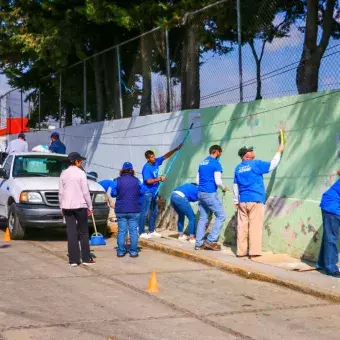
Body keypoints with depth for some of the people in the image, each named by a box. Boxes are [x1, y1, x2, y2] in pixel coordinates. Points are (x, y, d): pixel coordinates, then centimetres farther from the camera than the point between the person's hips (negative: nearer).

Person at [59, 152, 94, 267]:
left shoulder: (63, 174, 5)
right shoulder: (81, 173, -7)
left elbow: (61, 192, 6)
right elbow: (86, 192, -8)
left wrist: (62, 206, 14)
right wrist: (90, 206, 0)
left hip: (67, 206, 3)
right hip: (80, 205, -3)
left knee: (71, 233, 3)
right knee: (83, 232, 7)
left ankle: (73, 260, 2)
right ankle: (86, 258, 9)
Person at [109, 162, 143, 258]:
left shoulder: (117, 181, -5)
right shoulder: (136, 180, -2)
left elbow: (113, 193, -2)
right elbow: (141, 192, 5)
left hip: (121, 210, 0)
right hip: (134, 210, 0)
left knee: (121, 231, 6)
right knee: (133, 231, 4)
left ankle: (121, 251, 6)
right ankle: (133, 251, 4)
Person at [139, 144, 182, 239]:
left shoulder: (156, 162, 3)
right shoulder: (146, 168, -19)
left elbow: (166, 156, 8)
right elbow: (148, 181, -26)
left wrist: (176, 149, 3)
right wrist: (159, 179, -23)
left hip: (154, 192, 9)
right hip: (147, 193, -9)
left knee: (154, 212, 14)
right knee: (144, 213, -5)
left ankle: (151, 231, 24)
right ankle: (141, 232, -1)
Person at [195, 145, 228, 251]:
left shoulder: (202, 163, 15)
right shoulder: (216, 163, -9)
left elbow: (197, 180, 19)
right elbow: (218, 181, -14)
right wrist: (224, 188, 3)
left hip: (201, 193, 8)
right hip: (210, 193, -8)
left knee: (203, 218, 11)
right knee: (221, 216, -1)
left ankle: (199, 243, 8)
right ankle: (211, 241, -6)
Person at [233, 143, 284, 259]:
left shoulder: (238, 168, 12)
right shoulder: (256, 164, -5)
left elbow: (236, 186, 14)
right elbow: (272, 165, 2)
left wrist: (236, 201, 20)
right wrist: (279, 151, 14)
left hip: (242, 201, 5)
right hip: (255, 200, -5)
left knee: (242, 226, 5)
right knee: (255, 226, -4)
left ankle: (241, 251, 7)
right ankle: (254, 251, -6)